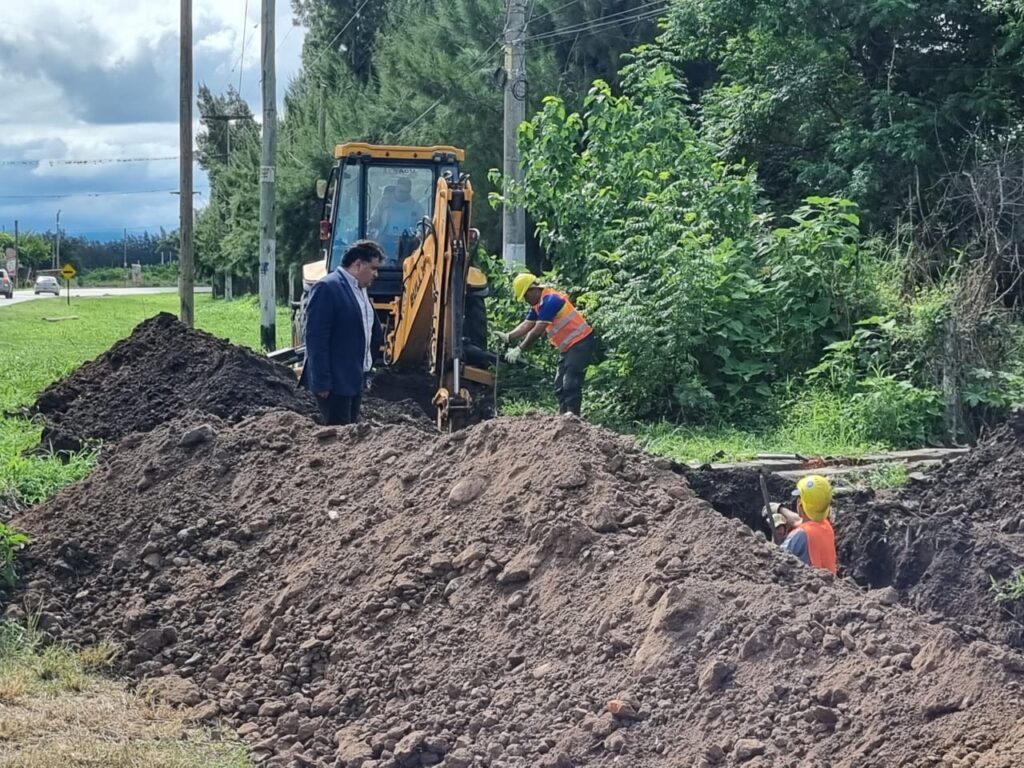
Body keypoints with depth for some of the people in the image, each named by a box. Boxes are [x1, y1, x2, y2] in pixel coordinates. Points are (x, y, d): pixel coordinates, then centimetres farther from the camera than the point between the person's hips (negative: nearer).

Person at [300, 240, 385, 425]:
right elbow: (316, 339, -19)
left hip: (355, 380, 9)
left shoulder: (360, 290, 14)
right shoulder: (326, 288, -15)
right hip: (335, 382, -9)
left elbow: (374, 333, 25)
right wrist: (322, 382, -21)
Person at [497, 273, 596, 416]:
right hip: (567, 346, 11)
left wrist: (519, 350, -23)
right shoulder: (538, 305, 10)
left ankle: (572, 414, -24)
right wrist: (508, 337, -8)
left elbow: (537, 331, -25)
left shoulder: (550, 301, -22)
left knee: (571, 382, -20)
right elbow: (527, 325, 8)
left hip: (580, 342, -11)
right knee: (560, 384, 10)